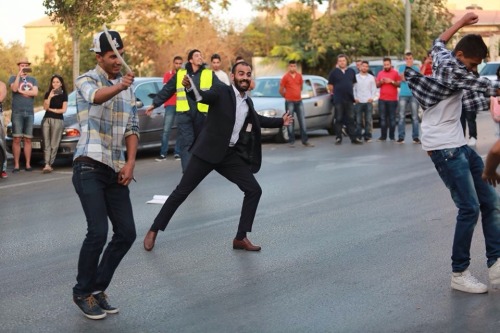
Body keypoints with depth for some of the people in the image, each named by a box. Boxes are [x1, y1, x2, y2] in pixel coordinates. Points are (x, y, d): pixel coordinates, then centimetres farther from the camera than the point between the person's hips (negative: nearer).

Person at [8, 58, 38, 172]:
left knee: (28, 140, 2)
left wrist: (21, 91, -5)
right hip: (17, 112, -2)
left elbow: (35, 92, -2)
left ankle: (28, 164, 4)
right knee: (17, 139, -7)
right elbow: (14, 88, -13)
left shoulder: (33, 80, 15)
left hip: (30, 113, 2)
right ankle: (16, 165, -6)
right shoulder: (13, 78, 9)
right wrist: (19, 75, -15)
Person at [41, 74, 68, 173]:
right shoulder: (48, 94, 13)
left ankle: (50, 164, -6)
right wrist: (50, 97, -10)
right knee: (46, 143, -6)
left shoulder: (63, 95, 6)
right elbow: (45, 107, 1)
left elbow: (63, 110, 0)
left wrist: (52, 110, 2)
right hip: (46, 119, 3)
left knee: (54, 144, -6)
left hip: (58, 120, -3)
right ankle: (47, 164, -12)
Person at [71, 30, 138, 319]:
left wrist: (130, 163, -3)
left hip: (116, 170, 7)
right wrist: (118, 87, -52)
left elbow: (132, 128, 12)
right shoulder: (86, 80, -5)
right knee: (98, 232, -14)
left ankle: (98, 288, 19)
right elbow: (96, 97, -30)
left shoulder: (127, 87, 14)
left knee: (127, 233, 3)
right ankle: (83, 293, 5)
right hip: (89, 167, -6)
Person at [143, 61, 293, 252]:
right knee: (182, 191, -1)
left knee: (254, 191, -1)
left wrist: (281, 122, 27)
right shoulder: (221, 92, -8)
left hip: (232, 155, 6)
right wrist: (189, 87, -49)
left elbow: (256, 120, 32)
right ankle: (153, 231, 10)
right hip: (209, 151, -6)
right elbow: (203, 96, -28)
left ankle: (241, 238, 8)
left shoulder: (248, 102, 11)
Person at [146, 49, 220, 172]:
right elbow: (166, 90, 17)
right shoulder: (180, 74, 10)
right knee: (186, 143, -8)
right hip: (184, 113, 0)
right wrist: (154, 104, 17)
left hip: (202, 113, 0)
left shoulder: (210, 74, 8)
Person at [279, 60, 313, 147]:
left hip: (299, 101, 4)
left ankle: (305, 140, 9)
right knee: (290, 122, -1)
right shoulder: (285, 77, -7)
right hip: (289, 102, -4)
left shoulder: (299, 76, 5)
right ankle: (291, 141, 5)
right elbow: (281, 90, -1)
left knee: (303, 121, 4)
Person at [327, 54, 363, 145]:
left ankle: (353, 138, 4)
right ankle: (338, 138, 7)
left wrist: (348, 89, 14)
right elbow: (330, 86, 2)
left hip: (349, 99, 3)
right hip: (338, 99, -2)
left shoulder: (351, 71, 7)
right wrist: (334, 93, 9)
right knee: (339, 119, 2)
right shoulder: (334, 72, -2)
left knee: (350, 119, 3)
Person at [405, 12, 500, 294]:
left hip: (458, 144, 11)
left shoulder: (443, 58, 9)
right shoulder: (453, 70, -17)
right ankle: (459, 274, -4)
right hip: (443, 147, -11)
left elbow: (439, 42, 33)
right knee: (470, 208, -13)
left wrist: (462, 22, 40)